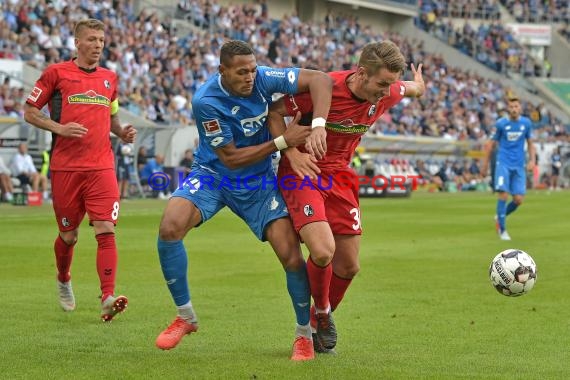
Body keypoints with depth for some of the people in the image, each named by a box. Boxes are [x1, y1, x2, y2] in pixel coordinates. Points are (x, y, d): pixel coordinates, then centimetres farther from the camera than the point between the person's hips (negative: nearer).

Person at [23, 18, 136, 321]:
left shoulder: (109, 78, 14)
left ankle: (108, 297, -20)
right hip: (65, 167, -2)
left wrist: (122, 133, 7)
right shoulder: (56, 73, 1)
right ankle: (63, 280, 39)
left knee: (106, 231, -13)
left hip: (101, 167, 2)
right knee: (69, 234, 9)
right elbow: (29, 112, 2)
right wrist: (59, 128, -14)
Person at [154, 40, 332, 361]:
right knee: (170, 228, -26)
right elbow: (230, 158, -21)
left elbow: (320, 79, -16)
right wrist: (283, 141, -23)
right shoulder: (207, 101, -26)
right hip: (214, 176, -2)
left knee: (292, 256, -10)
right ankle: (186, 317, -7)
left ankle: (305, 334, 14)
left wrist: (318, 126, -31)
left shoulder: (262, 78, -18)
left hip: (259, 181, 2)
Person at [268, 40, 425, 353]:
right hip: (304, 171, -6)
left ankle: (320, 319, 34)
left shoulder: (387, 94, -8)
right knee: (323, 251, -25)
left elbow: (412, 89, 19)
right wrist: (292, 152, -24)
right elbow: (274, 111, -13)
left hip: (339, 175, 6)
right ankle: (322, 312, 6)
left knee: (348, 266, 6)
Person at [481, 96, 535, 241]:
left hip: (519, 166, 3)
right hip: (503, 164, -3)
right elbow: (491, 144, 5)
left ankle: (500, 217, 25)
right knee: (503, 195, -14)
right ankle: (502, 230, -2)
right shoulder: (501, 123, -3)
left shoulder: (526, 123, 4)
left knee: (518, 200, -3)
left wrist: (532, 160, -1)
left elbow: (530, 143, 14)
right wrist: (485, 165, 5)